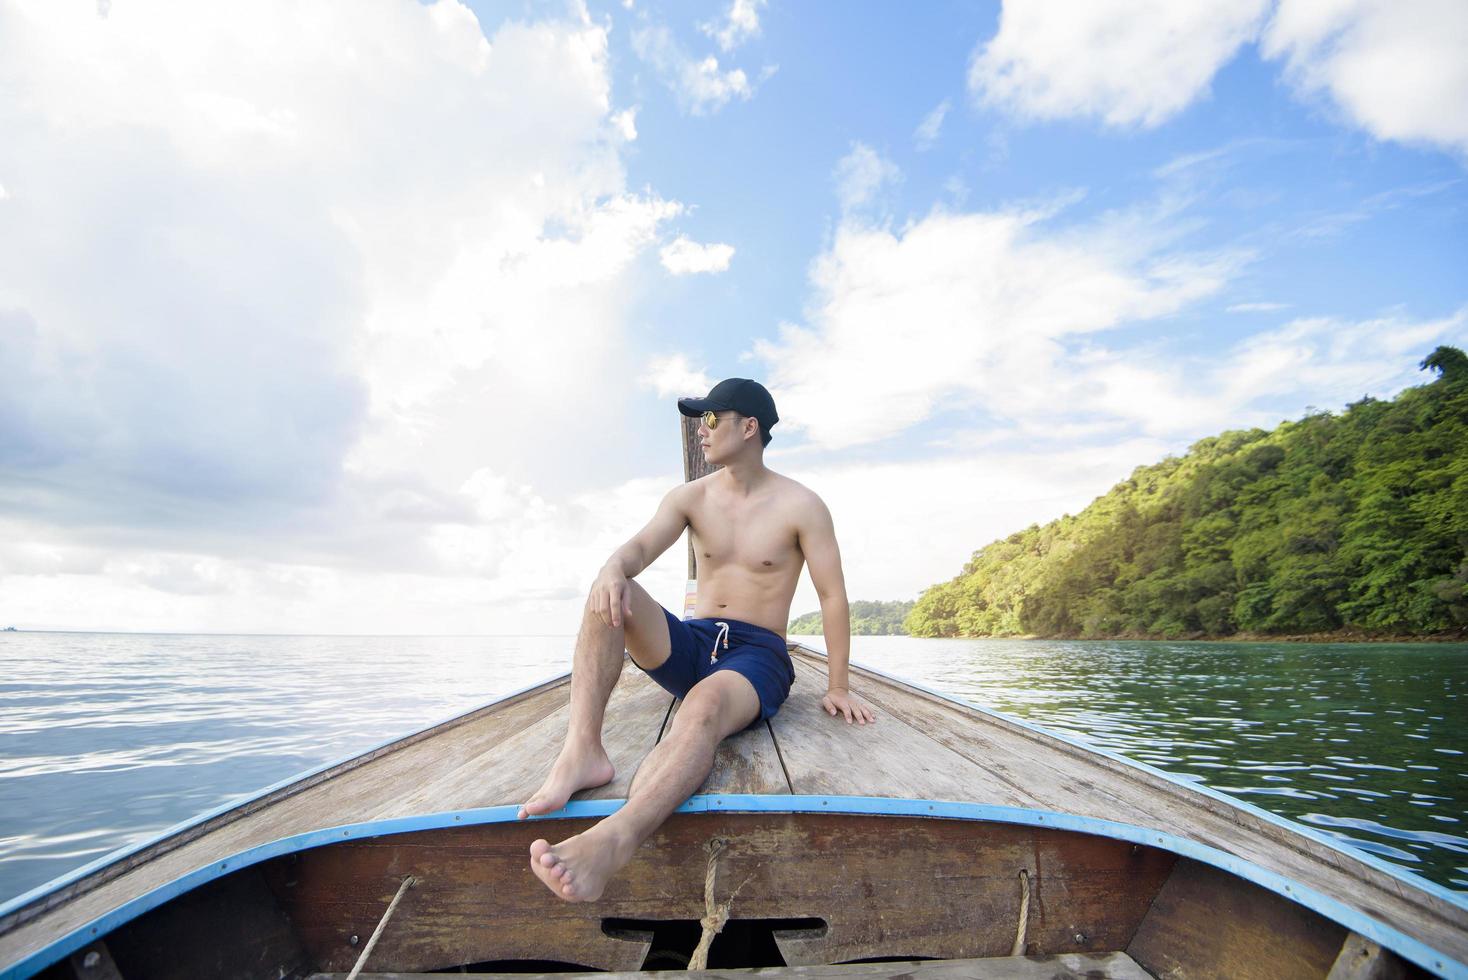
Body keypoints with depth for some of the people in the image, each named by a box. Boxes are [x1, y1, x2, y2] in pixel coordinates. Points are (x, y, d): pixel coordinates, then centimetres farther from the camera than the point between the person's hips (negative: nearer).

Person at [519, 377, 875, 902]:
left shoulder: (800, 506, -3)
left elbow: (833, 597, -3)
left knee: (705, 705, -40)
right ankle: (581, 751, -38)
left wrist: (837, 688, -6)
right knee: (608, 597, -23)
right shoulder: (691, 497, 7)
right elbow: (641, 546, -10)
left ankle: (606, 846, -62)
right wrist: (613, 569, -35)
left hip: (758, 656, -4)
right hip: (690, 645, 4)